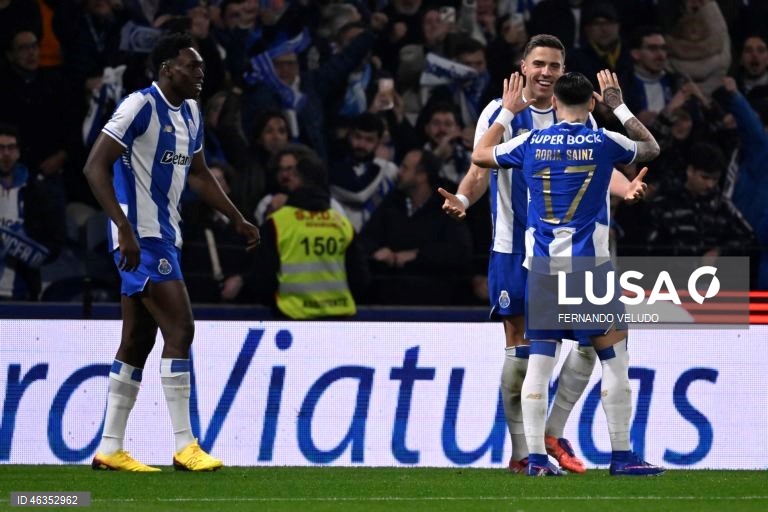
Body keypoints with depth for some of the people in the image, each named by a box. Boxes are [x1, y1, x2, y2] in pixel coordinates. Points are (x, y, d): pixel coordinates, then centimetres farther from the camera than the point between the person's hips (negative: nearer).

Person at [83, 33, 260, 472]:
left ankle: (110, 449, 12)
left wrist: (238, 219, 23)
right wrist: (124, 228, -26)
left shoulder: (191, 113, 13)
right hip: (142, 236, -9)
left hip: (165, 237, 9)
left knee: (138, 341, 9)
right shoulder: (140, 107, -14)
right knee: (180, 328, -13)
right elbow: (96, 166, -19)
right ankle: (185, 446, -12)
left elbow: (198, 174, 28)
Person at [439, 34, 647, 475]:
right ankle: (521, 451, 6)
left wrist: (625, 188, -23)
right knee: (520, 348, -1)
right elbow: (481, 170, -6)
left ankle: (554, 432, 11)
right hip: (514, 248, -3)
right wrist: (463, 199, -28)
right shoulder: (500, 113, -3)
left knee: (591, 337, -4)